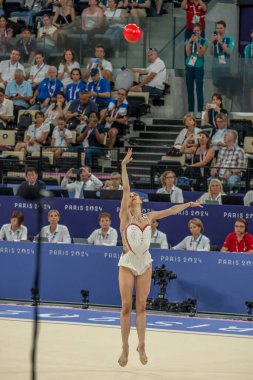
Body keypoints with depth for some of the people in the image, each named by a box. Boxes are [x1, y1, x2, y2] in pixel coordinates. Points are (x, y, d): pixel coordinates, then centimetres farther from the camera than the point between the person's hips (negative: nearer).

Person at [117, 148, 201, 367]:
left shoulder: (148, 217, 8)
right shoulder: (125, 216, -4)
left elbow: (170, 211, 17)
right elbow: (125, 189, -9)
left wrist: (189, 204, 22)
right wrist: (123, 166, -13)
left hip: (145, 264, 3)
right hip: (127, 264, -3)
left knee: (141, 306, 3)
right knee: (126, 306, -2)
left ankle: (141, 346, 3)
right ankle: (125, 348, 3)